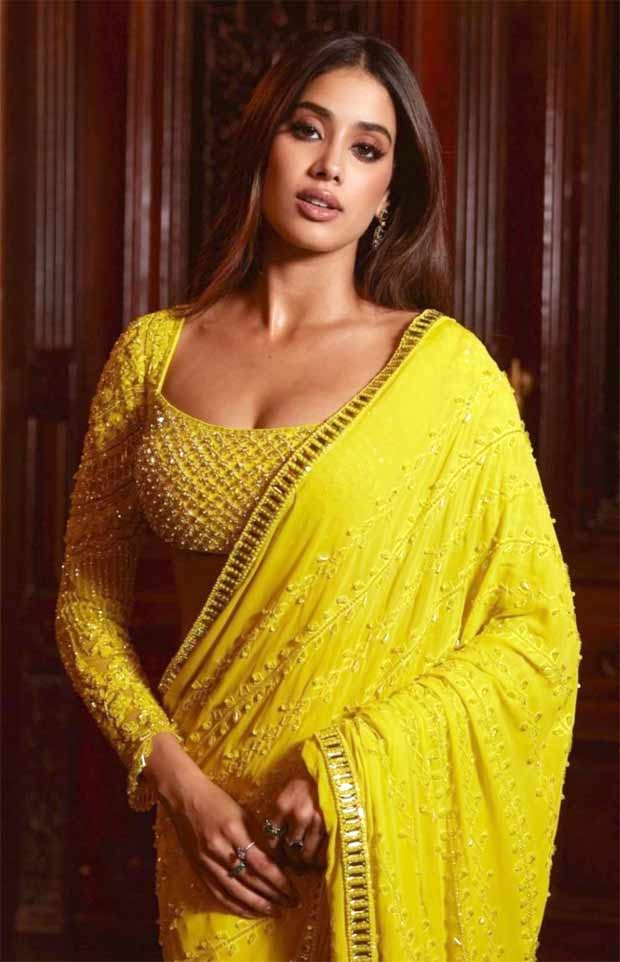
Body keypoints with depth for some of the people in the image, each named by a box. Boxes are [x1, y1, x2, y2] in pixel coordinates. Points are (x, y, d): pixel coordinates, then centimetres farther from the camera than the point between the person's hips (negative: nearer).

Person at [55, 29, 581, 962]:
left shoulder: (444, 365, -7)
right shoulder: (154, 351, 1)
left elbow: (538, 631, -8)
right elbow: (88, 601, 6)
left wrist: (348, 774, -15)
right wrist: (172, 776, -7)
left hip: (388, 835, -2)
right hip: (215, 825, 2)